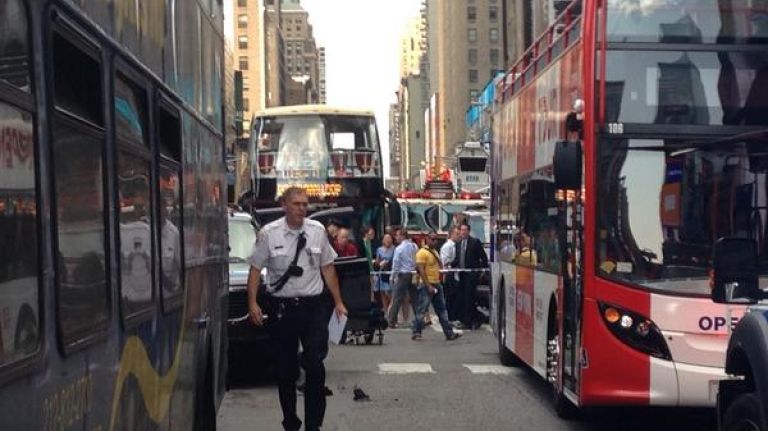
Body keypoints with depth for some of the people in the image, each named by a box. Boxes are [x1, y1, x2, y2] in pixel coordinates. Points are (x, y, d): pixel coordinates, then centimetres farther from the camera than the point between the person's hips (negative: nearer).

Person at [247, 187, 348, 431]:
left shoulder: (317, 231, 3)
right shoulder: (268, 233, -3)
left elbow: (327, 268, 9)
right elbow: (256, 269, 0)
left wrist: (338, 301, 8)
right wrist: (252, 303, -9)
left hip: (313, 307, 1)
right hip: (283, 308, 0)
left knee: (315, 366, -6)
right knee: (286, 369, 9)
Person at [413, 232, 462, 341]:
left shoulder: (434, 252, 16)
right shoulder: (422, 252, -11)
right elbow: (421, 270, -18)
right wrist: (428, 286, -22)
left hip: (437, 284, 9)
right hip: (427, 285, -9)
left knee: (442, 310, 10)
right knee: (421, 309, -2)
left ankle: (449, 333, 12)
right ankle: (416, 333, 5)